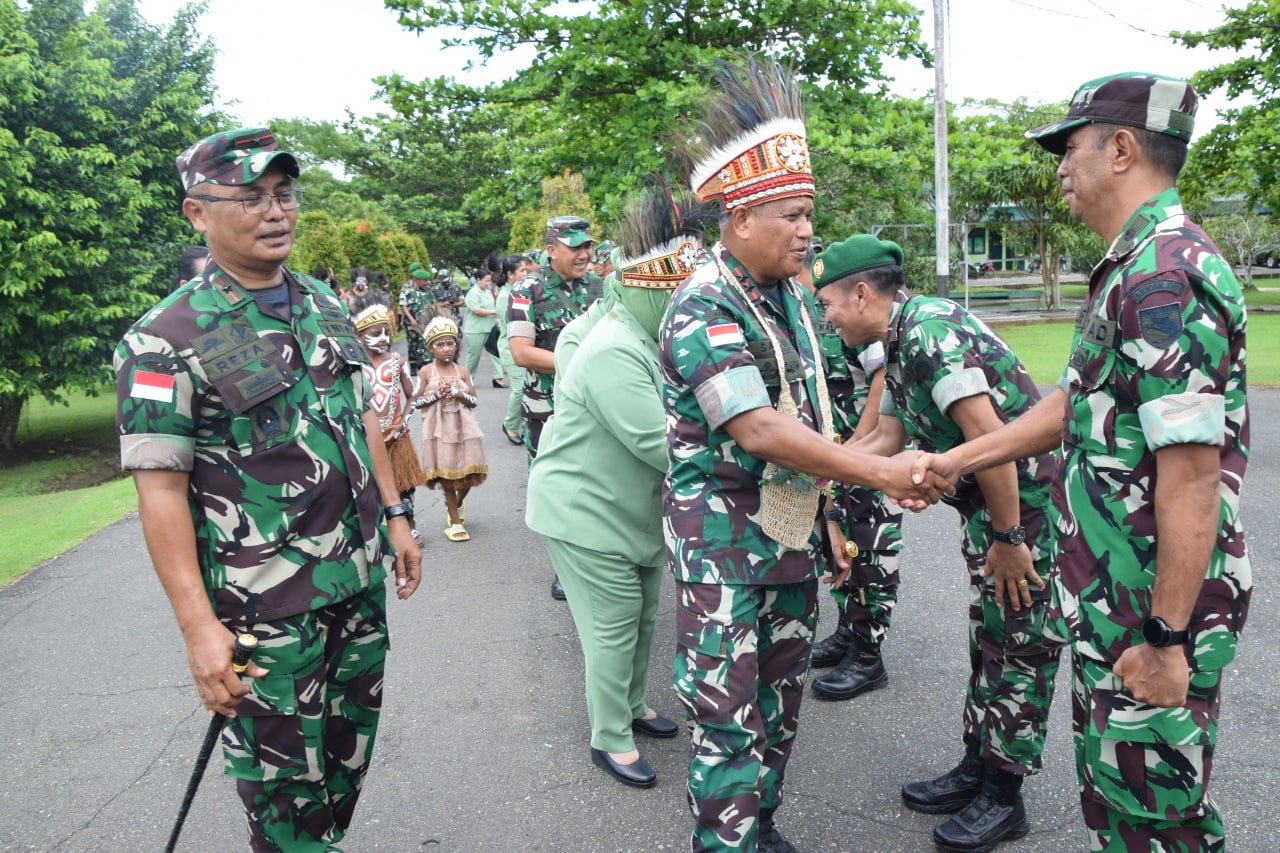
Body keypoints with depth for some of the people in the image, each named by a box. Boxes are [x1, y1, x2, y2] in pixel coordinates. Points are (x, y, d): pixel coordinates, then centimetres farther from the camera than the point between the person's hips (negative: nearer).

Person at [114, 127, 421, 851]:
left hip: (362, 578, 6)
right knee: (284, 779, 9)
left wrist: (394, 515, 14)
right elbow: (160, 488, -16)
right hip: (267, 606, -6)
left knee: (351, 751, 20)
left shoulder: (326, 307, 7)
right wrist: (199, 628, -20)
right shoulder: (168, 341, -13)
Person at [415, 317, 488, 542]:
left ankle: (457, 503, 38)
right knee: (446, 474, 3)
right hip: (439, 429, -2)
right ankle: (455, 521, 14)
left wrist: (458, 393, -15)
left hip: (462, 426, 2)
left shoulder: (463, 371, 3)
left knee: (467, 472, 5)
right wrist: (437, 394, -15)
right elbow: (417, 402, -2)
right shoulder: (426, 372, -2)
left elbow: (473, 401, 3)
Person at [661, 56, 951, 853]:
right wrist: (881, 472, -26)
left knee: (782, 690, 18)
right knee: (727, 709, 0)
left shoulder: (792, 296, 7)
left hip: (793, 524, 8)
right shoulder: (702, 310, -19)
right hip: (724, 533, -8)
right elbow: (757, 430, -28)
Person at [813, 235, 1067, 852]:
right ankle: (977, 770, 32)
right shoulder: (899, 345, 9)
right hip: (988, 505, 10)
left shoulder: (929, 329, -22)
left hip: (1028, 501, -10)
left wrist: (1008, 538, -22)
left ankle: (1003, 799, 17)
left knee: (1019, 647, 3)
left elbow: (989, 434, -27)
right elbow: (885, 440, 17)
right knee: (988, 639, 18)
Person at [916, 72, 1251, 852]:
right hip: (1114, 597, 10)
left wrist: (1167, 637, -23)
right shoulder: (1139, 266, 11)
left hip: (1155, 611, -10)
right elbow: (1076, 406, 18)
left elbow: (1191, 473, -25)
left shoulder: (1166, 275, -22)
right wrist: (957, 459, 18)